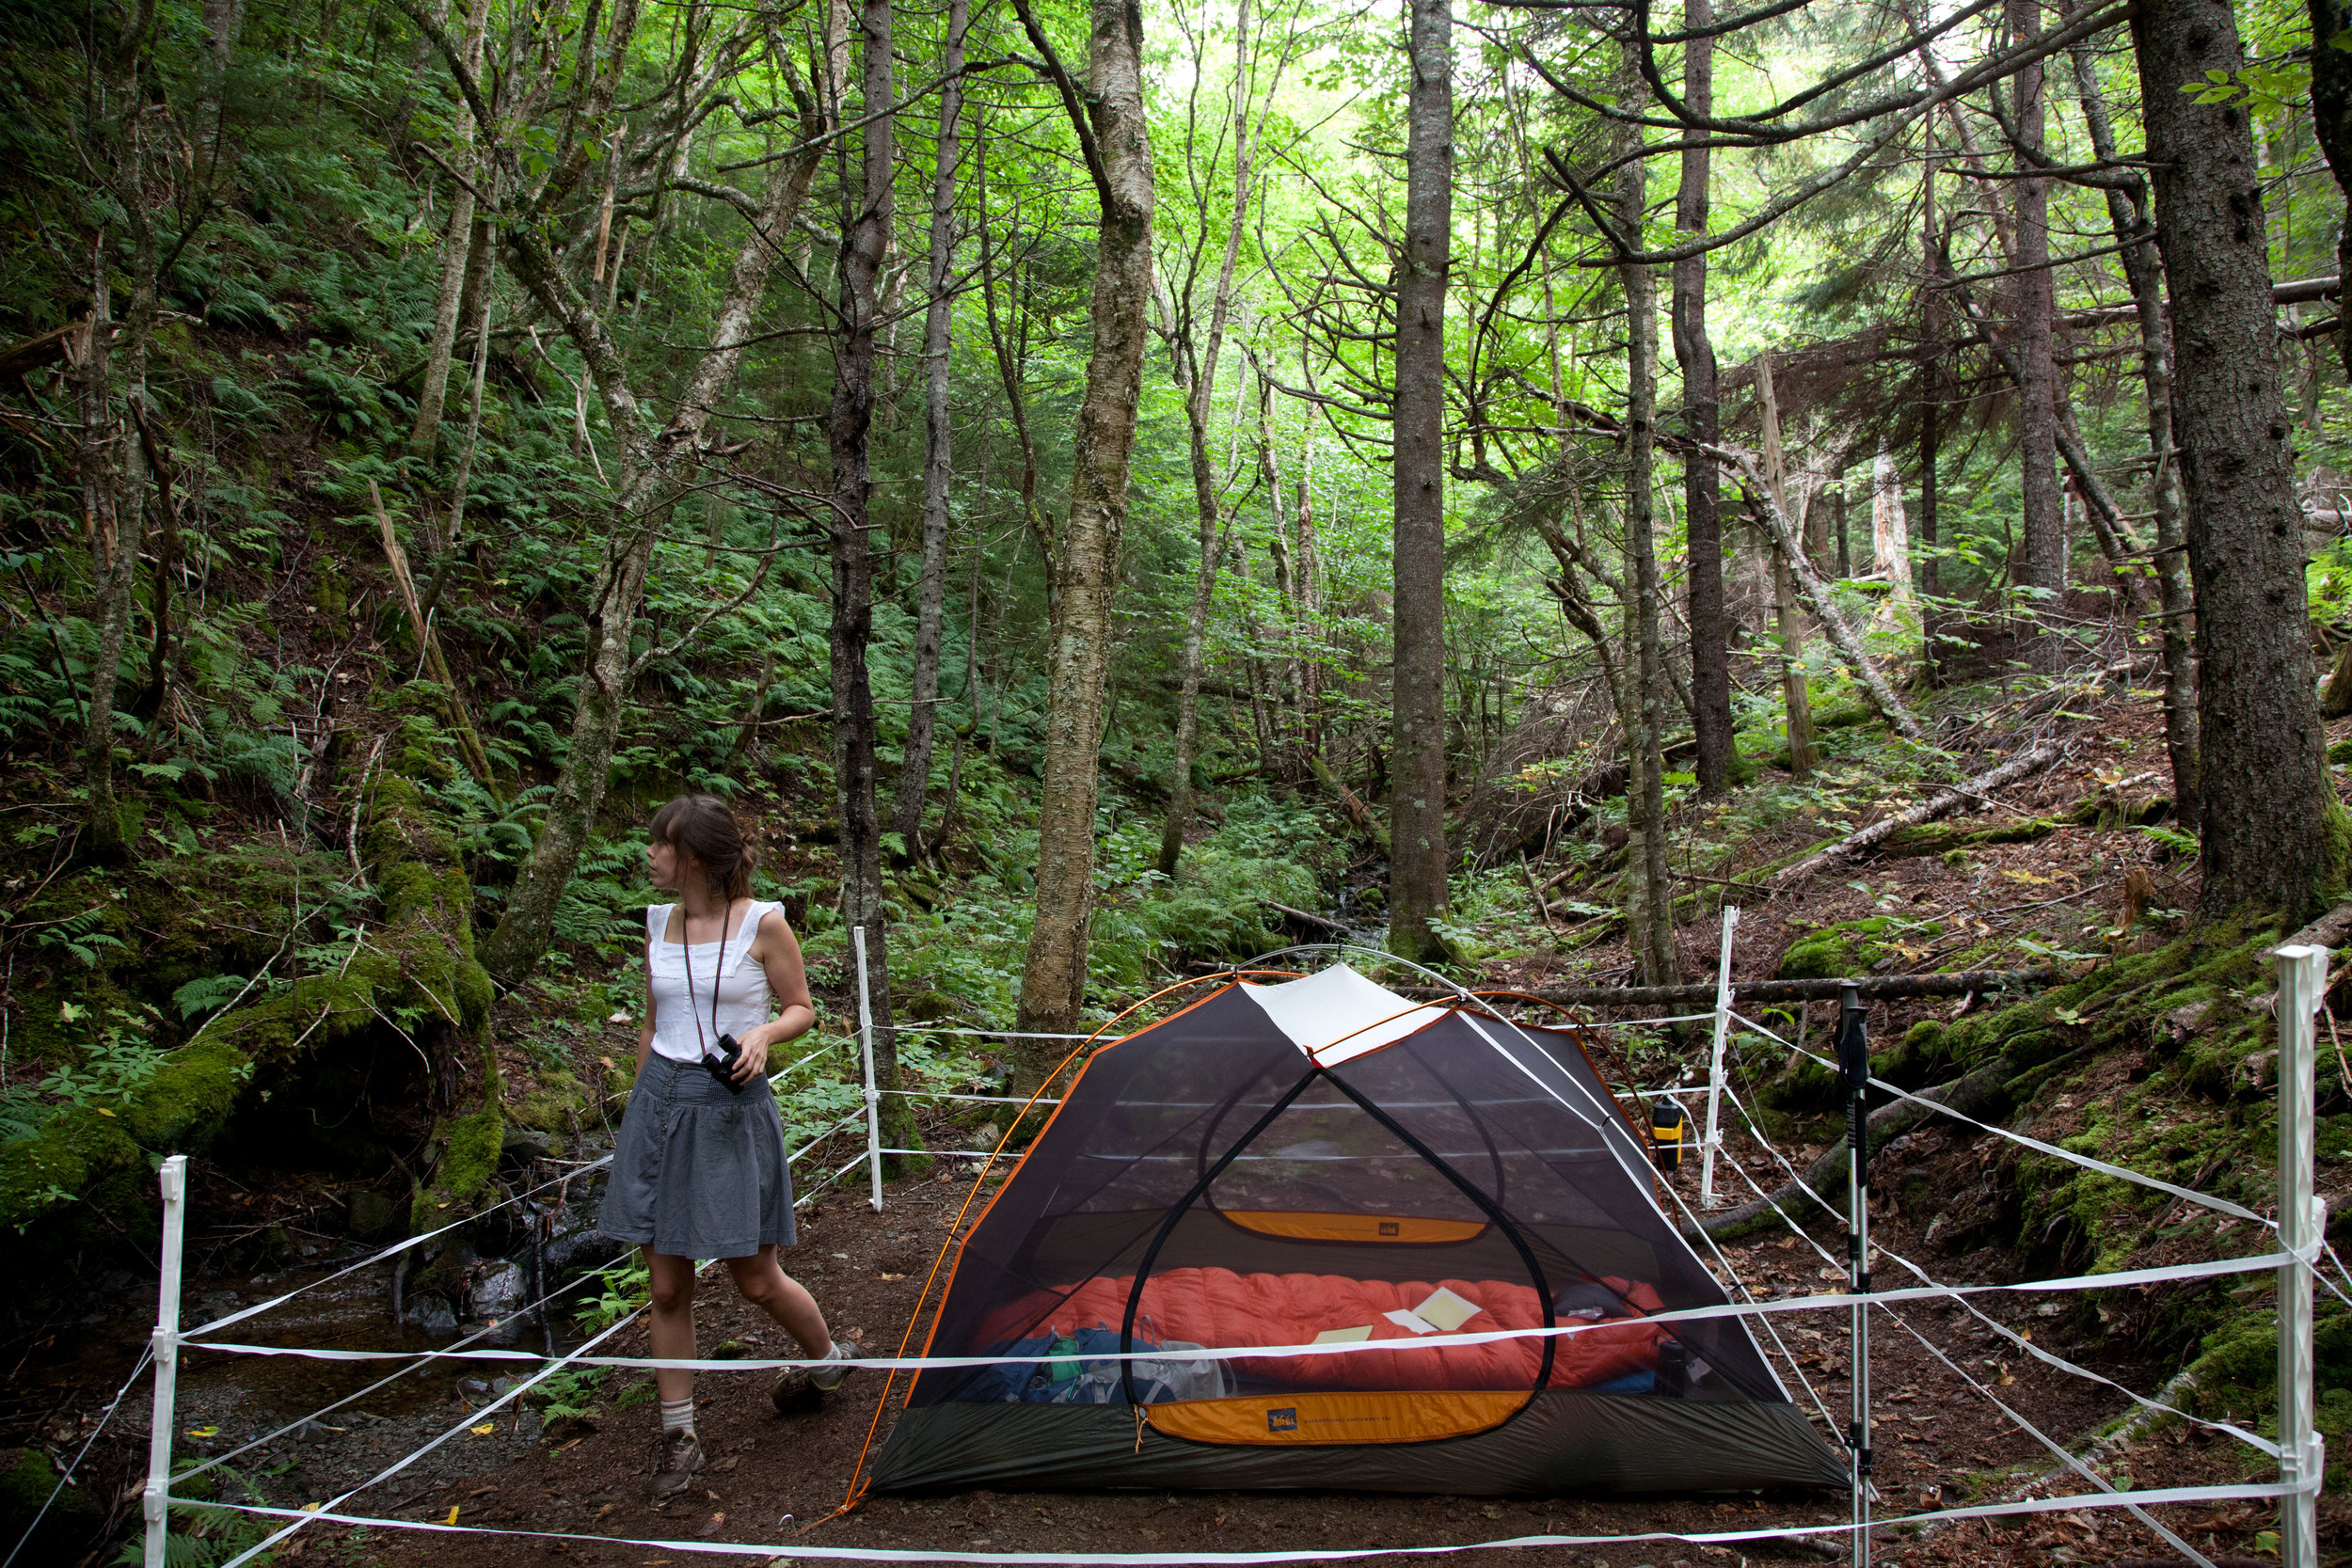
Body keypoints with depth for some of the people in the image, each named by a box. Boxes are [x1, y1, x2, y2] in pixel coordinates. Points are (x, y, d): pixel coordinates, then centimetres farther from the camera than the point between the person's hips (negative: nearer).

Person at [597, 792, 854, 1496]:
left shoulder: (762, 924, -8)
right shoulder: (658, 924, 6)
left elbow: (802, 1009, 1)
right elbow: (651, 1024, 15)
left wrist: (766, 1032, -20)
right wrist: (642, 1107, 17)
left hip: (731, 1108, -4)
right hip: (661, 1102, 5)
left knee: (756, 1280, 4)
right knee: (667, 1286, 6)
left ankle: (827, 1358, 33)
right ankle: (678, 1434, 19)